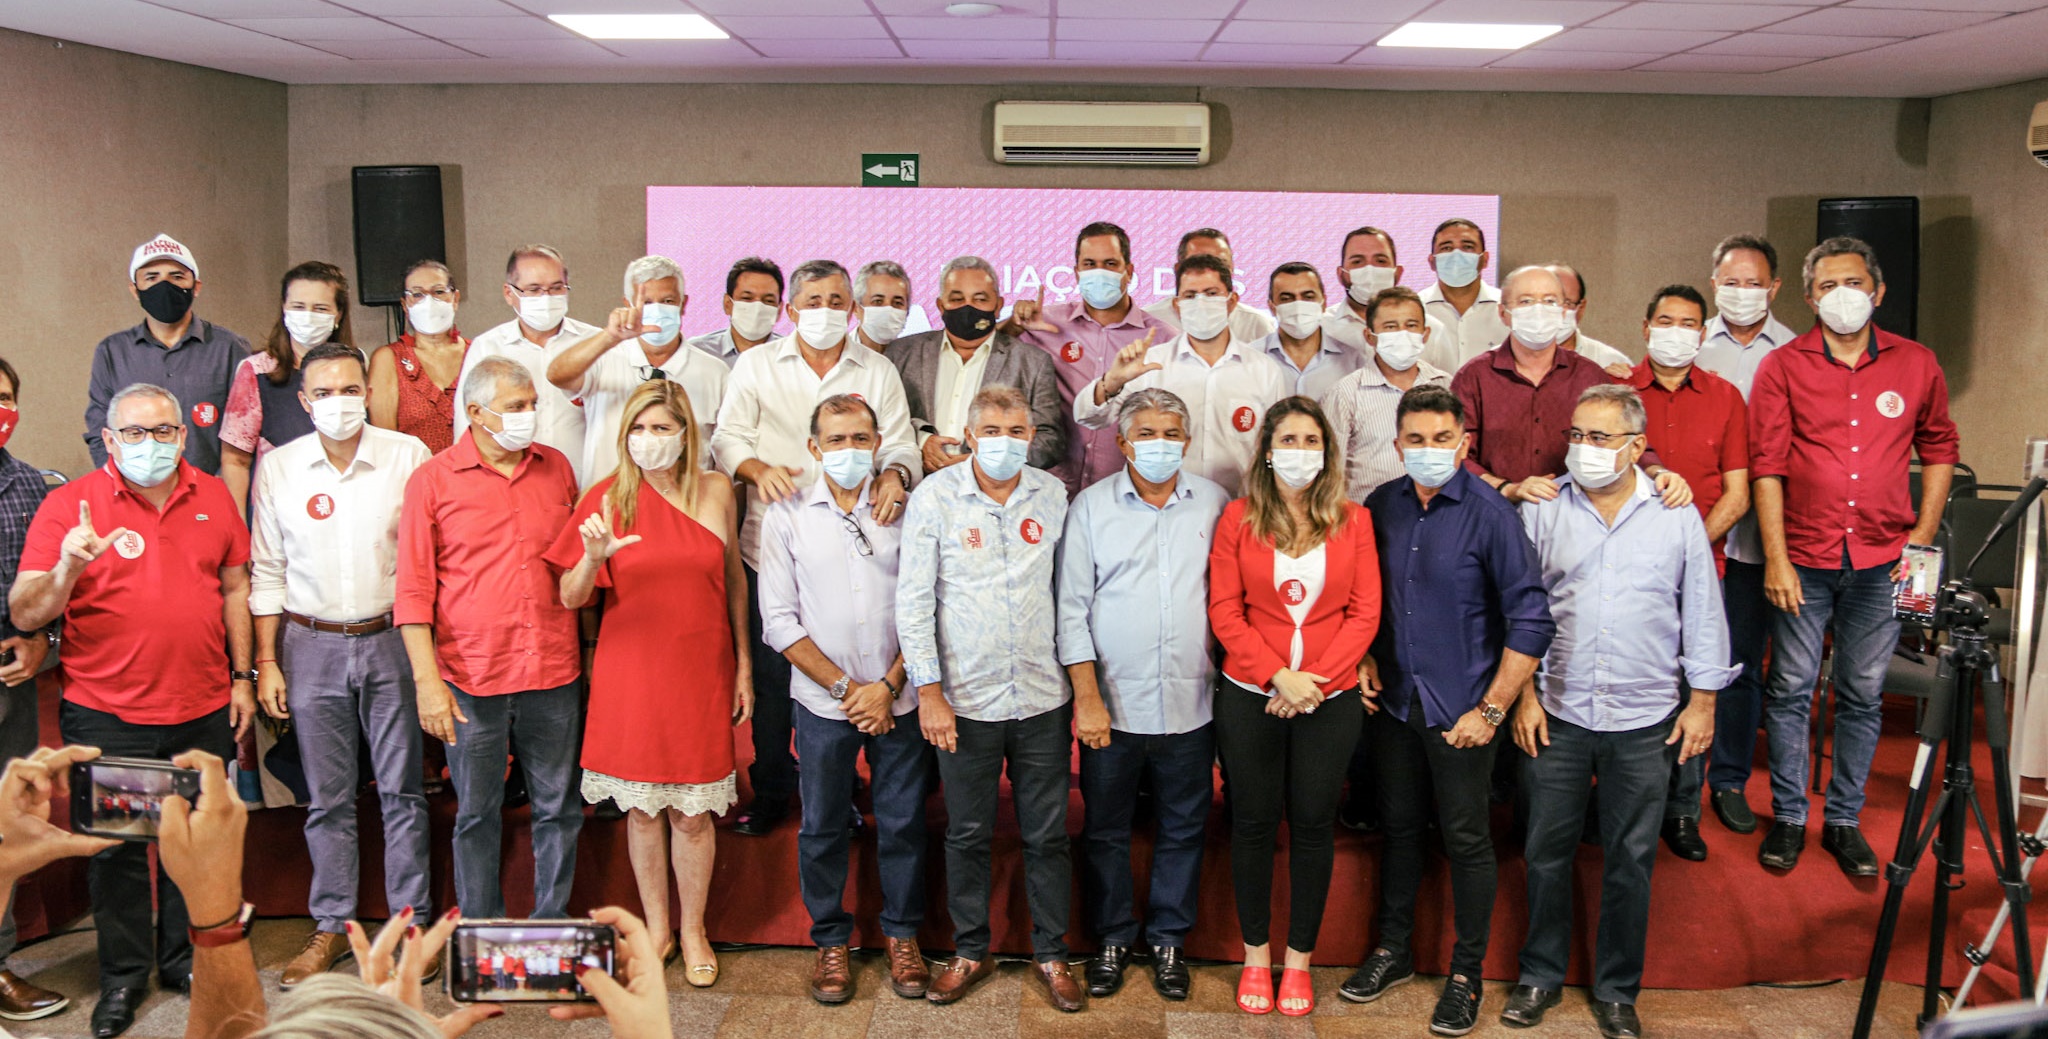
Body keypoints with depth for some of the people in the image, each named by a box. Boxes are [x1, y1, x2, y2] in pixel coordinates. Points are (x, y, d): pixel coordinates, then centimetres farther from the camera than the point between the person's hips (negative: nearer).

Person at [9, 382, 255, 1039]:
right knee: (117, 847, 8)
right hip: (109, 717, -3)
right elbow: (24, 616, -10)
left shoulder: (213, 497, 4)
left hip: (204, 710, 3)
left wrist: (242, 675, 9)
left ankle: (184, 959, 31)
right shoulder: (69, 504, -8)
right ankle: (123, 976, 25)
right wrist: (67, 569, -30)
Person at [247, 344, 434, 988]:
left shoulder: (408, 456, -4)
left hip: (391, 639, -1)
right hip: (312, 645, 1)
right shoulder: (277, 467, 2)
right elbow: (267, 571, 7)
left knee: (402, 789, 6)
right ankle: (331, 925, 21)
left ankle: (412, 919, 18)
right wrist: (266, 662, 4)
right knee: (327, 796, 9)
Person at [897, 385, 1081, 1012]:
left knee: (1047, 835, 9)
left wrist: (1078, 684, 9)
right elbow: (913, 600, -5)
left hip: (1042, 697, 2)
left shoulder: (1052, 497, 1)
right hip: (965, 699, -1)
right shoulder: (935, 496, -6)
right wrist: (928, 691, -8)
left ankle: (1051, 954, 25)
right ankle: (970, 952, 28)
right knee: (967, 834, 10)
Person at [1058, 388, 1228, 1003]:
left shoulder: (1214, 504, 3)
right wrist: (1087, 697, -8)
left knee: (1182, 830, 11)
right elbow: (1072, 608, -2)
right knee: (1106, 830, 11)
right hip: (1112, 704, -1)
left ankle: (1169, 939, 28)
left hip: (1189, 705, 1)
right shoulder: (1091, 507, -1)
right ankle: (1112, 939, 28)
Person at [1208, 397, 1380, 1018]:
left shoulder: (1353, 521, 3)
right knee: (1253, 822, 8)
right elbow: (1225, 612, -4)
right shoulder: (1239, 519, 1)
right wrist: (1277, 675, -15)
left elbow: (1365, 612, -2)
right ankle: (1256, 956, 23)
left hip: (1330, 699, 1)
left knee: (1312, 825, 8)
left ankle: (1299, 960, 22)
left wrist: (1314, 677, -13)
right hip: (1250, 696, 0)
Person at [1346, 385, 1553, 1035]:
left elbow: (1530, 621, -13)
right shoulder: (1381, 507, 1)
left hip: (1460, 711, -4)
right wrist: (1365, 661, 4)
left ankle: (1466, 974, 21)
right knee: (1398, 826, 16)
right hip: (1394, 702, 4)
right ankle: (1393, 950, 33)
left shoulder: (1490, 514, -13)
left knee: (1466, 839, 6)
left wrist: (1491, 710, -13)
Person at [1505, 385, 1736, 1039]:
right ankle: (1540, 977, 24)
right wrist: (1522, 693, -1)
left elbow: (1702, 612, 6)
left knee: (1631, 860, 8)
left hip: (1645, 721, 0)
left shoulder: (1677, 515, 2)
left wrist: (1703, 698, 4)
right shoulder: (1541, 512, 1)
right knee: (1548, 851, 8)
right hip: (1557, 714, 0)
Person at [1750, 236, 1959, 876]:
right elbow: (1767, 467, -5)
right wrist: (1776, 558, -10)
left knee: (1863, 695, 9)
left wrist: (1923, 535, 5)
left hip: (1880, 561, 2)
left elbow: (1939, 449, 15)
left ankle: (1844, 819, 22)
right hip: (1804, 559, -2)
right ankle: (1788, 816, 18)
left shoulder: (1917, 364, 5)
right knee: (1791, 690, 4)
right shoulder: (1782, 367, -2)